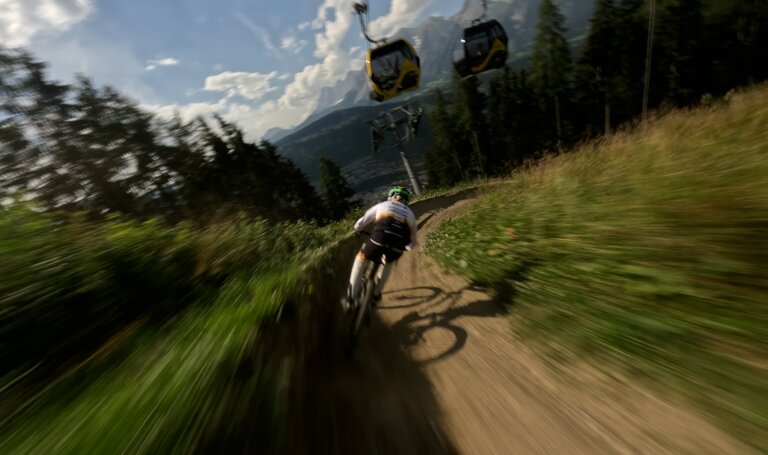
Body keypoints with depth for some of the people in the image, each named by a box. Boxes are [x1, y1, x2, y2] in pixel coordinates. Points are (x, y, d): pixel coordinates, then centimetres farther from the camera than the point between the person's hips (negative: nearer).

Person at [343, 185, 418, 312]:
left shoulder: (381, 205, 29)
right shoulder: (410, 213, 33)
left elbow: (359, 225, 30)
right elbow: (412, 242, 36)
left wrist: (357, 230, 52)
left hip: (380, 238, -2)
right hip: (398, 246, 2)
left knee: (360, 260, 25)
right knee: (389, 263, 36)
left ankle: (350, 299, 23)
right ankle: (376, 294, 40)